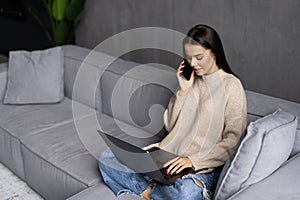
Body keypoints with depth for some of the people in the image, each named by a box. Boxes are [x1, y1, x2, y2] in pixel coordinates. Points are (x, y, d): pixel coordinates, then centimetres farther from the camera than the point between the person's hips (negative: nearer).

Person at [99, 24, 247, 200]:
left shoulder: (231, 86, -6)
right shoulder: (191, 80, 12)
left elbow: (233, 141, -11)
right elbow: (170, 125, 9)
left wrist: (193, 160, -21)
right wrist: (183, 91, -3)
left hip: (204, 166, -6)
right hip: (170, 155, 6)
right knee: (107, 158, -5)